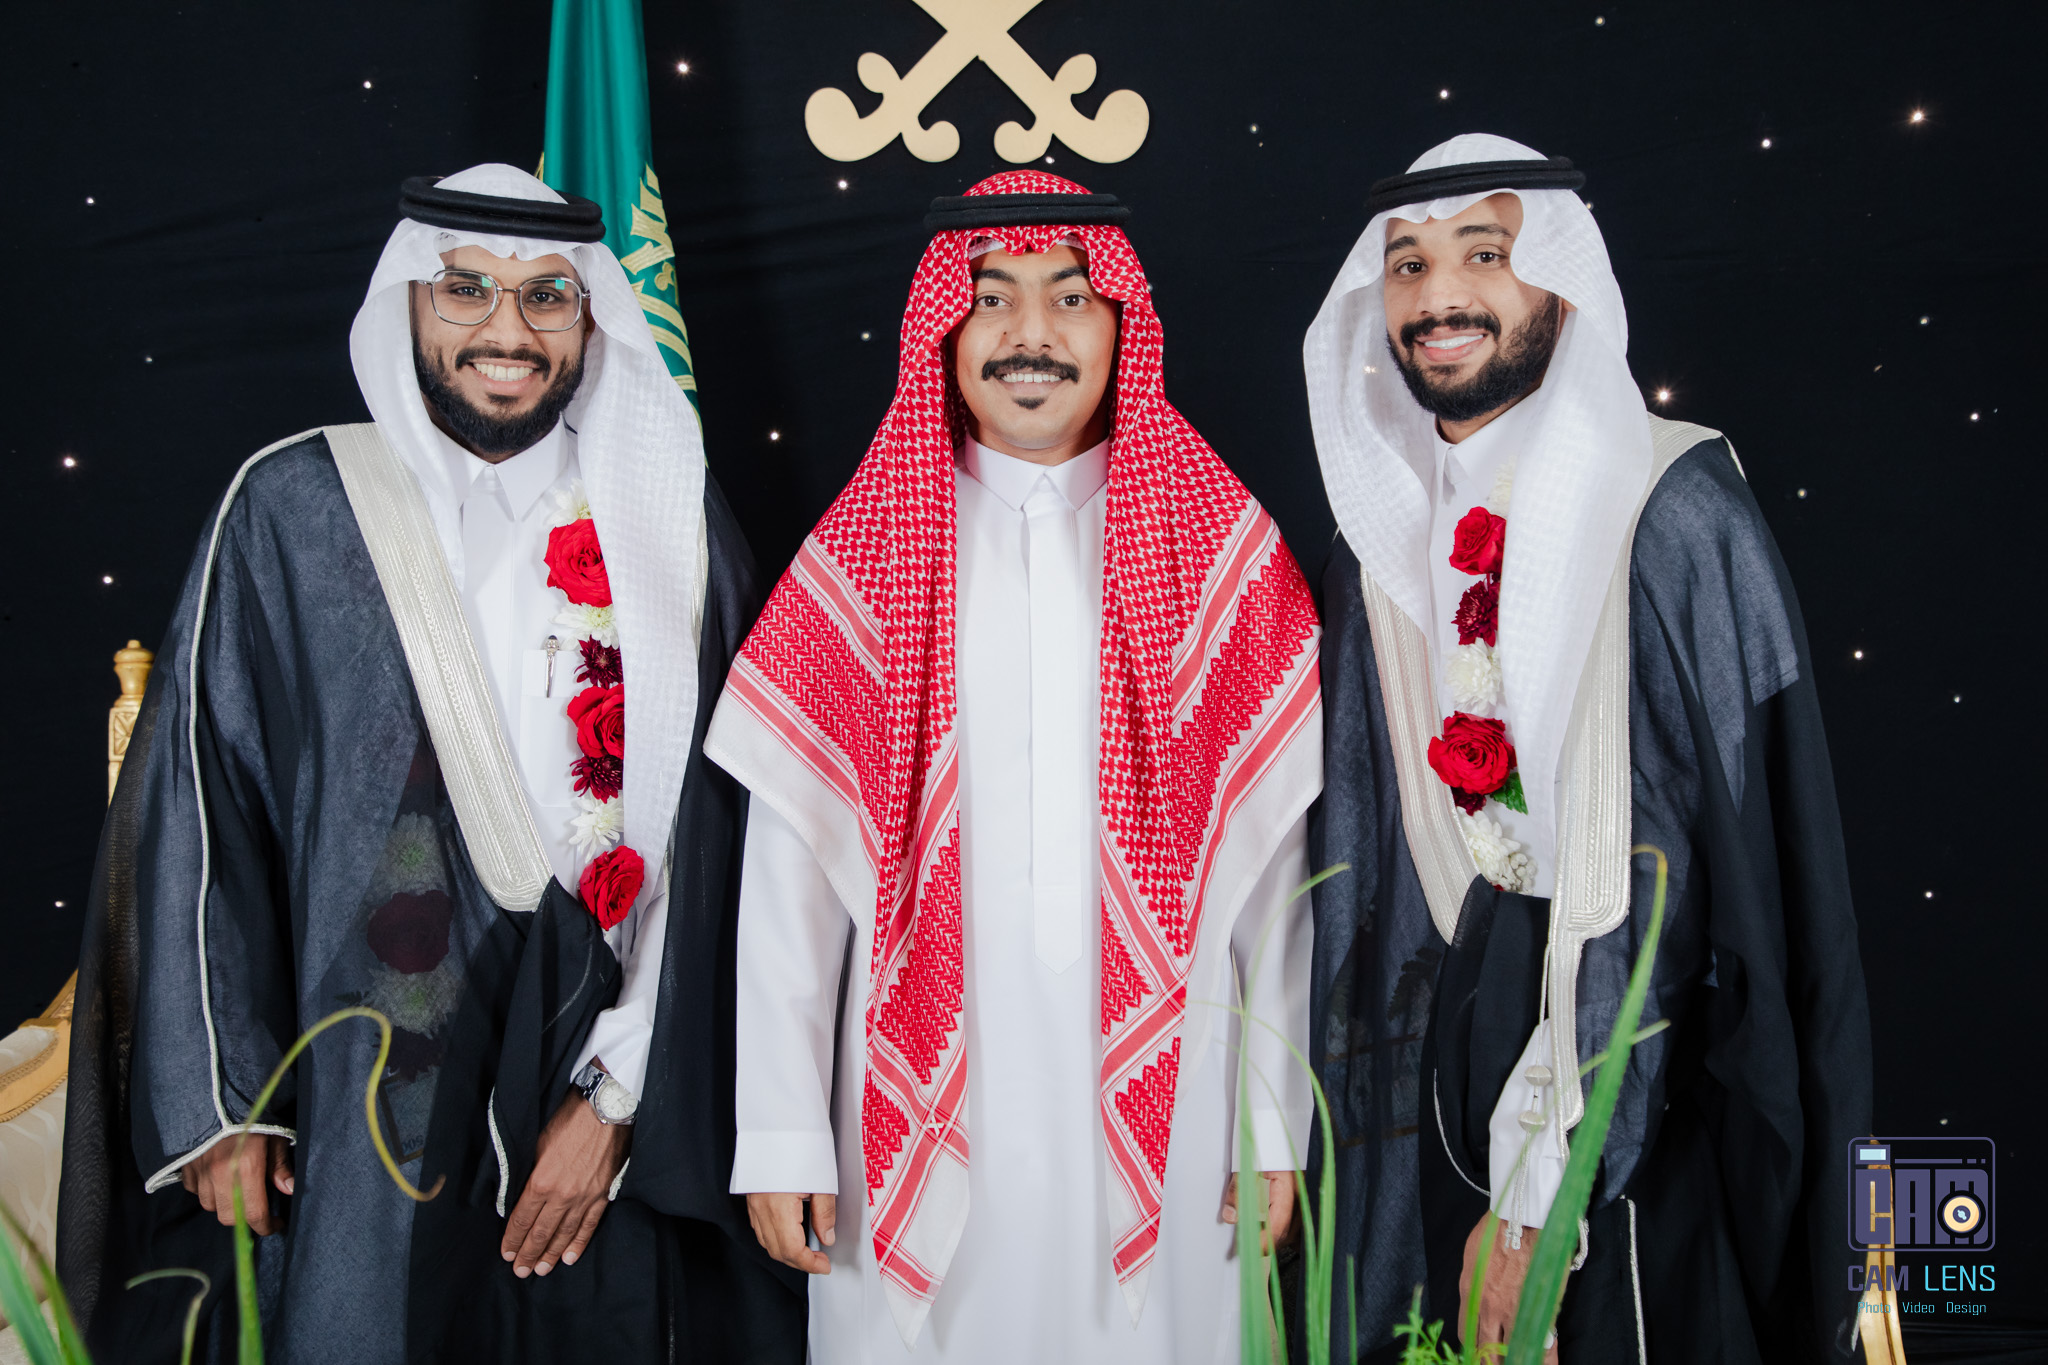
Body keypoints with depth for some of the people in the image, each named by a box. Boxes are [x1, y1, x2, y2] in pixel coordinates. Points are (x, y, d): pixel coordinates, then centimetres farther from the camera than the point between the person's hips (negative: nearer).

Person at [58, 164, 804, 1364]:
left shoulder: (667, 519, 1)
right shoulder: (293, 509, -1)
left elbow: (712, 832, -2)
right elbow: (197, 806, 0)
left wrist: (619, 1092, -7)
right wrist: (217, 1103, -3)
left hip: (599, 1114, 1)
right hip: (360, 1107, -1)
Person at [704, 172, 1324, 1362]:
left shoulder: (1225, 550, 1)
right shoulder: (862, 560, 1)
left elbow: (1273, 857, 0)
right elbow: (788, 863, -2)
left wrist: (1276, 1124, -1)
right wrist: (782, 1132, -5)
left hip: (1157, 1114, 1)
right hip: (924, 1120, 0)